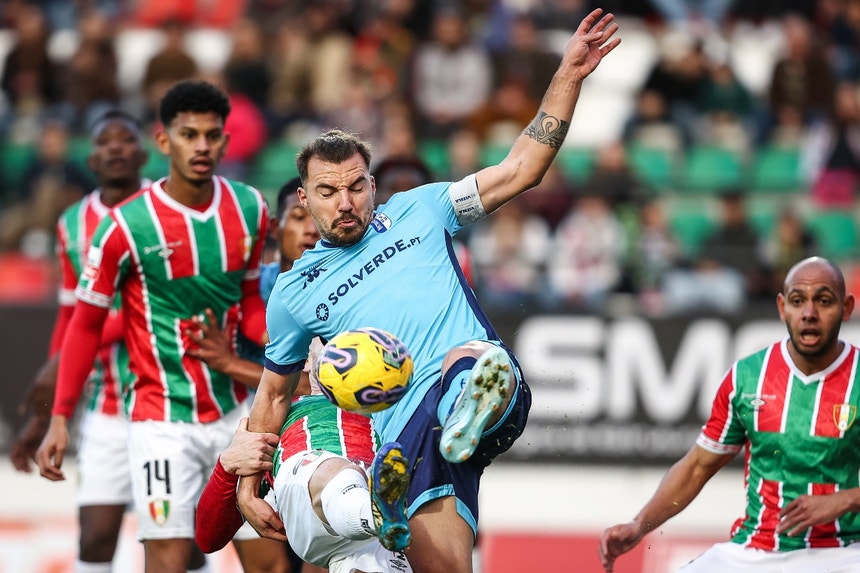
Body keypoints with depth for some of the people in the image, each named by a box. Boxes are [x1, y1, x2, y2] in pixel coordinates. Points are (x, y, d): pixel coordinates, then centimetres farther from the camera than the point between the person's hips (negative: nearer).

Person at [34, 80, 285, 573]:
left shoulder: (249, 209, 1)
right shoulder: (127, 226, -11)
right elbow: (86, 325, -2)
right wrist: (60, 419, -5)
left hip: (235, 411, 5)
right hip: (162, 418, -5)